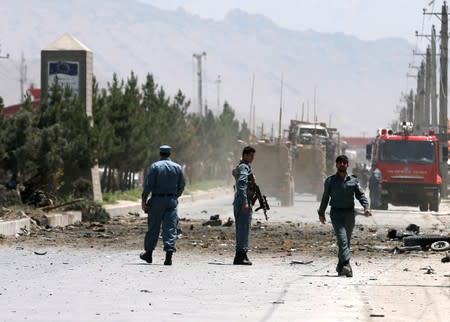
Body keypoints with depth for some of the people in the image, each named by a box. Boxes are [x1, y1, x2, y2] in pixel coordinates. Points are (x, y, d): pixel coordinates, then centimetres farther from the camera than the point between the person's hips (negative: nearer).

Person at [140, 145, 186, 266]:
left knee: (153, 227, 8)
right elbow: (182, 185, 8)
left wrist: (144, 200, -4)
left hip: (157, 200, -2)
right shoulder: (178, 167, 5)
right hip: (172, 201, 2)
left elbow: (148, 185, -9)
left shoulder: (154, 167, -4)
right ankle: (169, 254, -12)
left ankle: (148, 253, 18)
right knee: (170, 228, -1)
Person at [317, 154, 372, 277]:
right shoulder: (330, 181, 7)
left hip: (350, 213, 3)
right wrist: (321, 213, 12)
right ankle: (346, 265, -31)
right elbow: (325, 198, 12)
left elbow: (361, 195, 3)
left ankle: (340, 267, 22)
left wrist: (366, 207, -14)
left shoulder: (353, 181, 10)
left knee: (347, 241, 9)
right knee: (342, 239, -18)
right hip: (336, 213, -3)